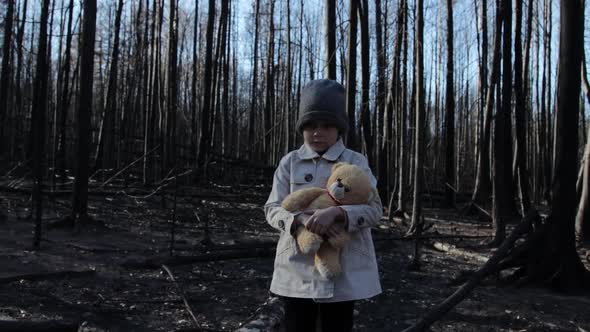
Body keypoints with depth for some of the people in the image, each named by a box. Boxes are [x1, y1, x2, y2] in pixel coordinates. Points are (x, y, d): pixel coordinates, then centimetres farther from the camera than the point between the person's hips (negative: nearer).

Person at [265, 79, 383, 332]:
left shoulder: (356, 162, 0)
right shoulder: (289, 163, 4)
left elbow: (374, 209, -8)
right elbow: (273, 209, -2)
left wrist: (336, 212, -27)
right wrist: (301, 219, -23)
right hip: (297, 270, 1)